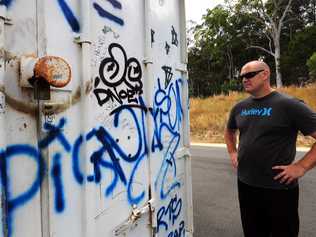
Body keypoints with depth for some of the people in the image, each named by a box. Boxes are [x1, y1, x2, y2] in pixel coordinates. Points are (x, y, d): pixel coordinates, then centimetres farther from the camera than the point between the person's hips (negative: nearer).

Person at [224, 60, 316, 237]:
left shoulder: (289, 105, -13)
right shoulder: (239, 107, 5)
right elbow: (229, 131, 23)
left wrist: (301, 167, -17)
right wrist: (233, 153, 12)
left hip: (279, 188, -5)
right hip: (245, 184, 5)